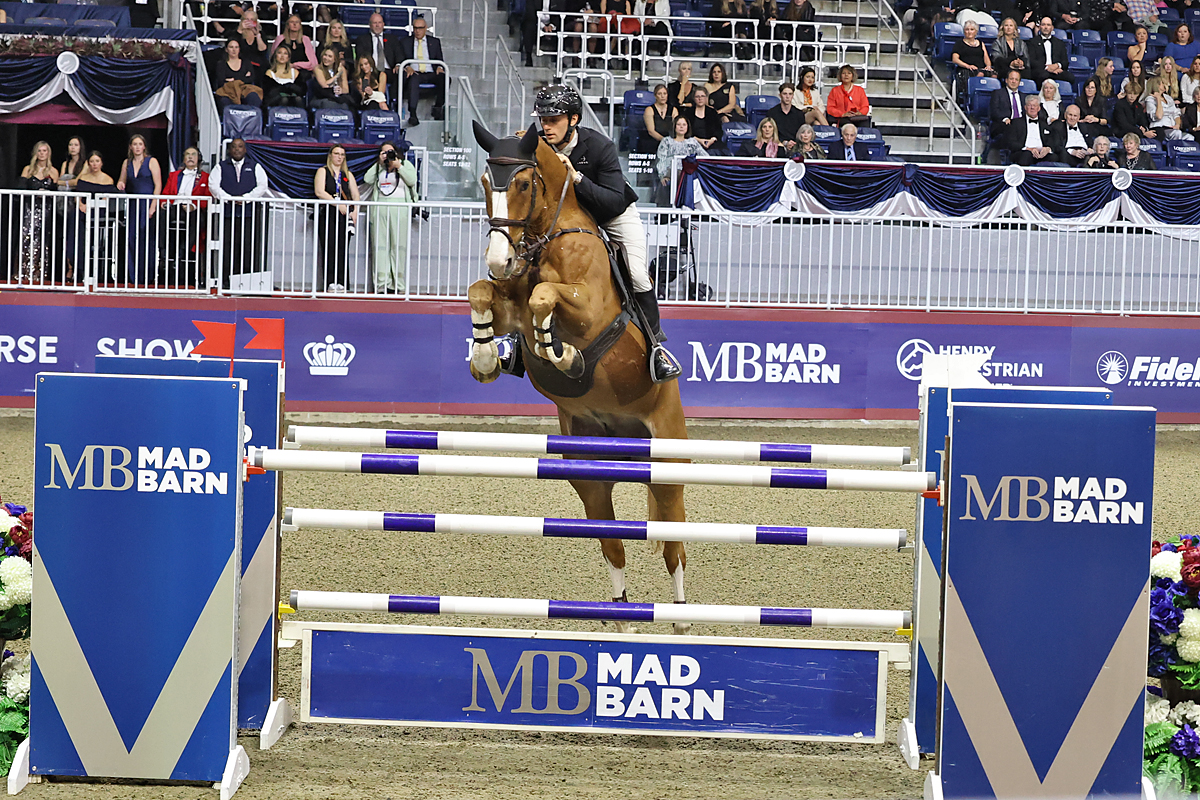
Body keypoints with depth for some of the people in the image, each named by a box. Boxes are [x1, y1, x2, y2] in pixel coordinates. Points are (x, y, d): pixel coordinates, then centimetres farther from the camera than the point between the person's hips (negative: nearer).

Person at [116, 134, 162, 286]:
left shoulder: (151, 161, 0)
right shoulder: (127, 163, 13)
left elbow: (158, 185, -5)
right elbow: (122, 181, 23)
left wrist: (152, 206, -14)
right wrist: (120, 184, -3)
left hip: (147, 203, -4)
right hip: (131, 204, 4)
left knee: (146, 238, -8)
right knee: (131, 238, -1)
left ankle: (150, 276, -3)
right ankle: (133, 276, 3)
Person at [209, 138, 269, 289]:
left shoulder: (255, 167, 16)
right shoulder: (221, 167, 16)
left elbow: (262, 186, 5)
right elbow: (213, 185, 3)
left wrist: (245, 197, -10)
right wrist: (229, 198, -11)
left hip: (250, 212, 0)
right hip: (228, 212, 0)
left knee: (250, 247, -8)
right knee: (228, 248, -6)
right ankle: (227, 281, -5)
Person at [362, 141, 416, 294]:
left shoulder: (406, 164, 14)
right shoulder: (378, 167, 21)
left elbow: (412, 181, -1)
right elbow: (367, 179, 5)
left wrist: (398, 166, -3)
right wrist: (379, 163, 5)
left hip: (400, 209, -2)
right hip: (379, 209, 2)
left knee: (399, 245, -7)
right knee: (380, 245, -5)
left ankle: (398, 285, -7)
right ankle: (382, 284, -6)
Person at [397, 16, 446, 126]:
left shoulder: (435, 42, 21)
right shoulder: (405, 42, 19)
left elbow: (440, 60, 18)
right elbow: (400, 60, 11)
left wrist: (440, 67, -7)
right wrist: (407, 67, -11)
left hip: (431, 74, 2)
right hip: (414, 73, -2)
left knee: (445, 79, -32)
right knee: (413, 80, -40)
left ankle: (438, 108, -20)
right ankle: (412, 115, -49)